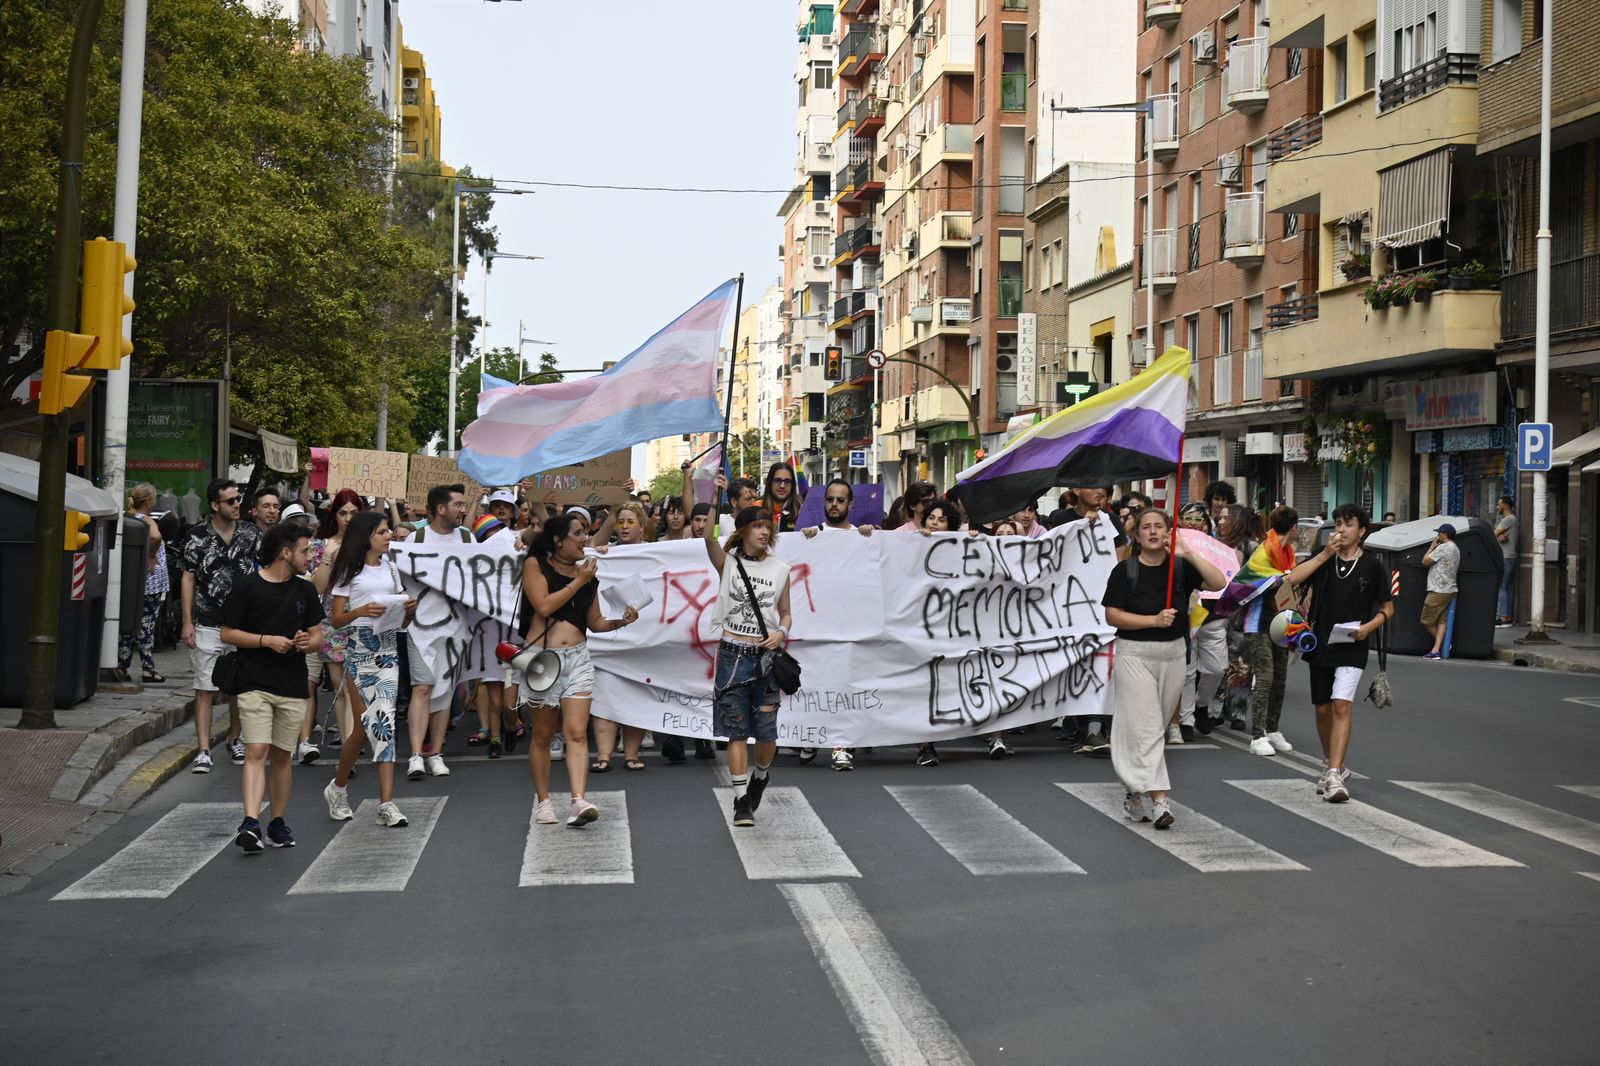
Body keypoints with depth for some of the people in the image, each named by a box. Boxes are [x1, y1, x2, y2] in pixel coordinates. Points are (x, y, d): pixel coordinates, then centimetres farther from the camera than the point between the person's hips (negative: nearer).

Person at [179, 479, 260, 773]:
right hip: (208, 625, -2)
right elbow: (188, 579, 1)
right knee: (205, 689, -3)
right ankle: (204, 751, -1)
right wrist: (187, 622, -3)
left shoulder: (251, 535, 4)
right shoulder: (198, 536, -3)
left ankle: (234, 741, 28)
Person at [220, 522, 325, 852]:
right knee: (255, 752, -14)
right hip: (255, 685, -4)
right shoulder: (247, 587, -4)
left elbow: (318, 636, 16)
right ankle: (250, 824, -21)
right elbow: (227, 633, -2)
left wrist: (307, 642, -7)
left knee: (283, 756, 10)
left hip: (293, 688, 5)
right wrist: (267, 640, -14)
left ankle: (277, 822, 20)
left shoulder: (305, 590, 11)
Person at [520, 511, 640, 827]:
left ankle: (578, 802, -19)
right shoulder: (535, 564, 0)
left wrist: (621, 621, -3)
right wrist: (578, 582, -9)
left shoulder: (586, 572, 12)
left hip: (578, 658, 3)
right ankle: (543, 801, 20)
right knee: (543, 736, 8)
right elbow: (544, 605, -15)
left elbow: (595, 622, 16)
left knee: (577, 734, -10)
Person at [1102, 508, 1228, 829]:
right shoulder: (1125, 570, -4)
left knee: (1157, 726, 13)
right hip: (1134, 655, -4)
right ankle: (1158, 800, -13)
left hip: (1173, 654, 4)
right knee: (1145, 727, -10)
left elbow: (1218, 583, -10)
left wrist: (1189, 553, -15)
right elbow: (1112, 615, -8)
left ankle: (1133, 788, 29)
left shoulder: (1180, 567, 3)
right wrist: (1154, 620, -17)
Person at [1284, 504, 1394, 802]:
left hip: (1352, 649, -3)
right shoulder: (1322, 559, 6)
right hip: (1320, 646, 3)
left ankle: (1334, 776, -20)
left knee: (1342, 706, -17)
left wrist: (1369, 626, -11)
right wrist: (1325, 554, -13)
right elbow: (1291, 580, -10)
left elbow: (1388, 608, 8)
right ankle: (1332, 765, 33)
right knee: (1323, 710, 13)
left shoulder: (1372, 566, 0)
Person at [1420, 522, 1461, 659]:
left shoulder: (1443, 548, -14)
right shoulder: (1456, 549, 16)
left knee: (1427, 620, 0)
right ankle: (1437, 650, -2)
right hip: (1450, 590, 9)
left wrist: (1432, 546, 2)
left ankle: (1438, 648, 7)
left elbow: (1425, 561, -12)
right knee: (1442, 620, 4)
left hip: (1439, 591, -9)